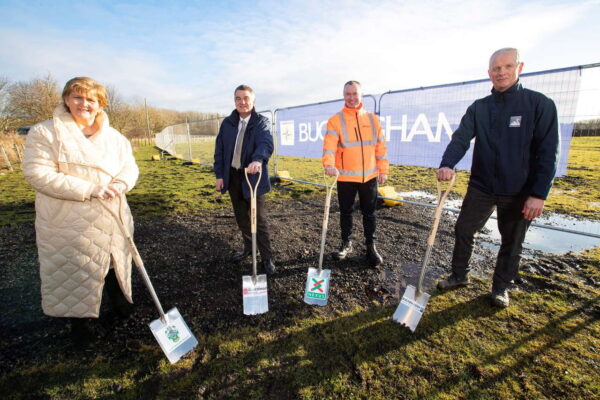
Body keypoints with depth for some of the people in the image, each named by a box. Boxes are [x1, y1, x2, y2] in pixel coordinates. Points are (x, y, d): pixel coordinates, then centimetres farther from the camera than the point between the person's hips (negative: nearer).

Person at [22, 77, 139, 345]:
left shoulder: (114, 137, 6)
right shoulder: (45, 133, -7)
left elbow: (130, 166, 3)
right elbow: (37, 173, -15)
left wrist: (121, 183, -21)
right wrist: (89, 189, -24)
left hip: (113, 220, 4)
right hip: (70, 225, -3)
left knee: (115, 263, 20)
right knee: (75, 273, 10)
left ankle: (119, 299, 47)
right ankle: (79, 319, 34)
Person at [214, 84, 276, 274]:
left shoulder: (262, 122, -6)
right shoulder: (227, 123, 7)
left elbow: (266, 143, -26)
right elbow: (219, 150, 9)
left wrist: (258, 160, -46)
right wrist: (219, 175, 2)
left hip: (253, 176, -5)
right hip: (233, 176, 5)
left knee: (259, 219, -2)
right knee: (241, 217, 15)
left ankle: (267, 257, 10)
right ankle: (248, 247, 34)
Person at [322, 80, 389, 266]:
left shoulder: (372, 119, 7)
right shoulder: (335, 120, -3)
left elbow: (380, 146, 9)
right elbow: (329, 145, -16)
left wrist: (383, 170, 6)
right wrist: (329, 164, -34)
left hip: (369, 176, 2)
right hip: (345, 177, -2)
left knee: (369, 213, 11)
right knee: (346, 212, 12)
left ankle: (371, 246, 26)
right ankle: (346, 244, 29)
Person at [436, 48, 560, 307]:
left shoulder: (540, 104, -6)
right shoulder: (478, 108, 2)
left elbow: (548, 153, -9)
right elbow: (460, 139, -12)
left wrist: (539, 194, -16)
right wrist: (447, 165, -32)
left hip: (519, 192, -2)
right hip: (481, 187, 3)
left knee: (512, 242, 12)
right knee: (463, 231, 8)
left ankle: (501, 287, 32)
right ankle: (459, 275, 29)